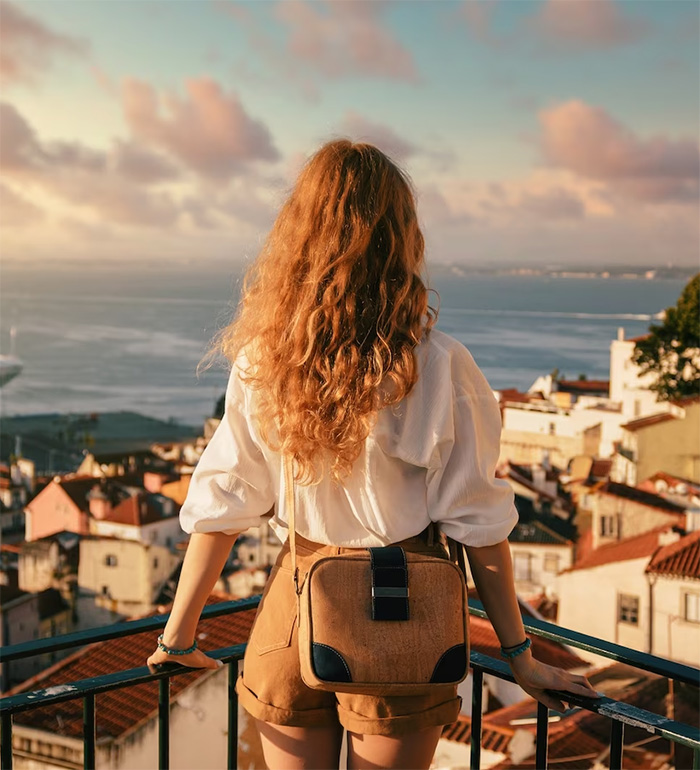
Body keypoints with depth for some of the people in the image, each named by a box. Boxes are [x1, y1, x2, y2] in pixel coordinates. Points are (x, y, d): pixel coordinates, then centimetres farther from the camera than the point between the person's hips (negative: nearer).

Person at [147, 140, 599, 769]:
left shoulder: (261, 361, -7)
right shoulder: (438, 367, -15)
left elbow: (220, 504, -3)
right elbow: (477, 522, -11)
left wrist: (178, 635, 9)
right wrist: (519, 654, 0)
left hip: (296, 604, 2)